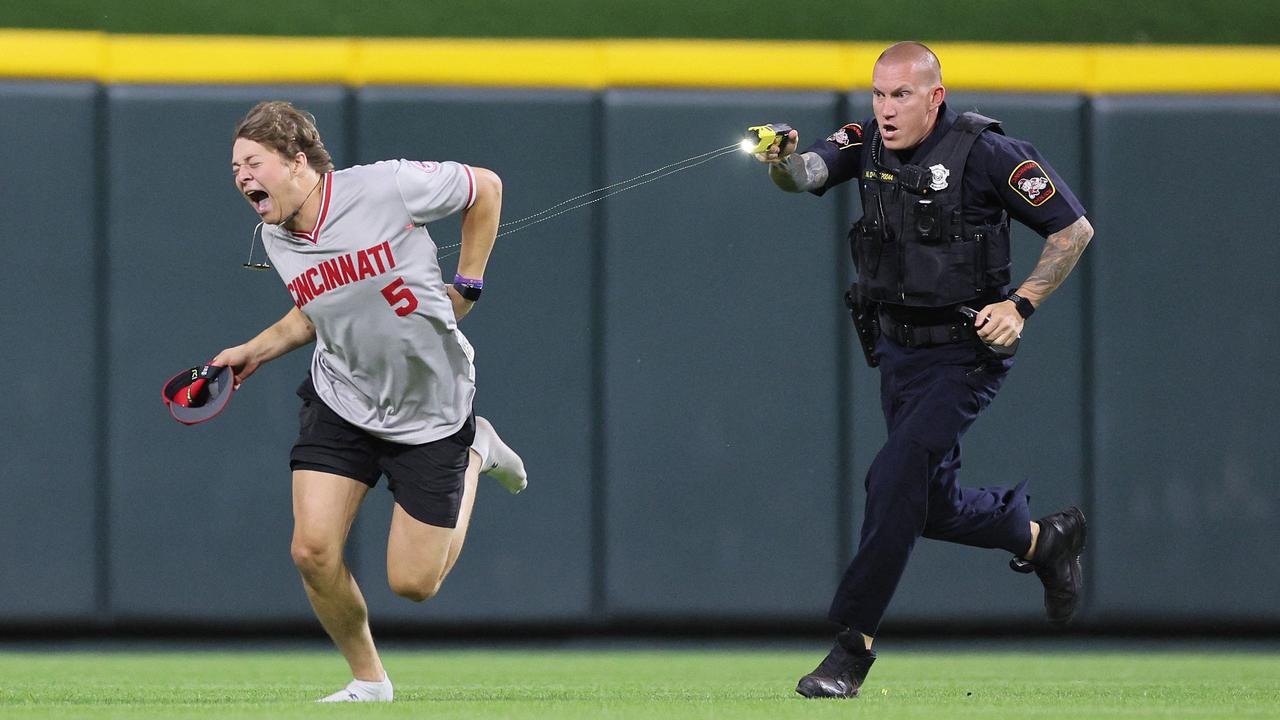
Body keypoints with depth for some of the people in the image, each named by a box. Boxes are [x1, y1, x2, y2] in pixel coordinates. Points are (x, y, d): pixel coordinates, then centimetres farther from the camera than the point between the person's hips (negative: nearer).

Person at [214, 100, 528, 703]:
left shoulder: (387, 187, -22)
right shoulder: (276, 240, -4)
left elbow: (485, 187, -6)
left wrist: (466, 287, -6)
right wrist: (257, 350, 1)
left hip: (430, 412, -4)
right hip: (340, 401, 4)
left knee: (413, 583, 0)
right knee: (313, 552, -13)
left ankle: (473, 453, 27)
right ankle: (368, 681, 12)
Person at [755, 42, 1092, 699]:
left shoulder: (986, 153, -15)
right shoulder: (866, 144, 0)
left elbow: (1074, 229, -9)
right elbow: (810, 173, -17)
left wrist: (1021, 305, -17)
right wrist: (785, 163, -41)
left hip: (966, 352, -7)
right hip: (897, 349, 7)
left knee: (896, 477, -19)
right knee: (932, 505, 12)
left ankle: (853, 645, -15)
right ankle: (1043, 539, 39)